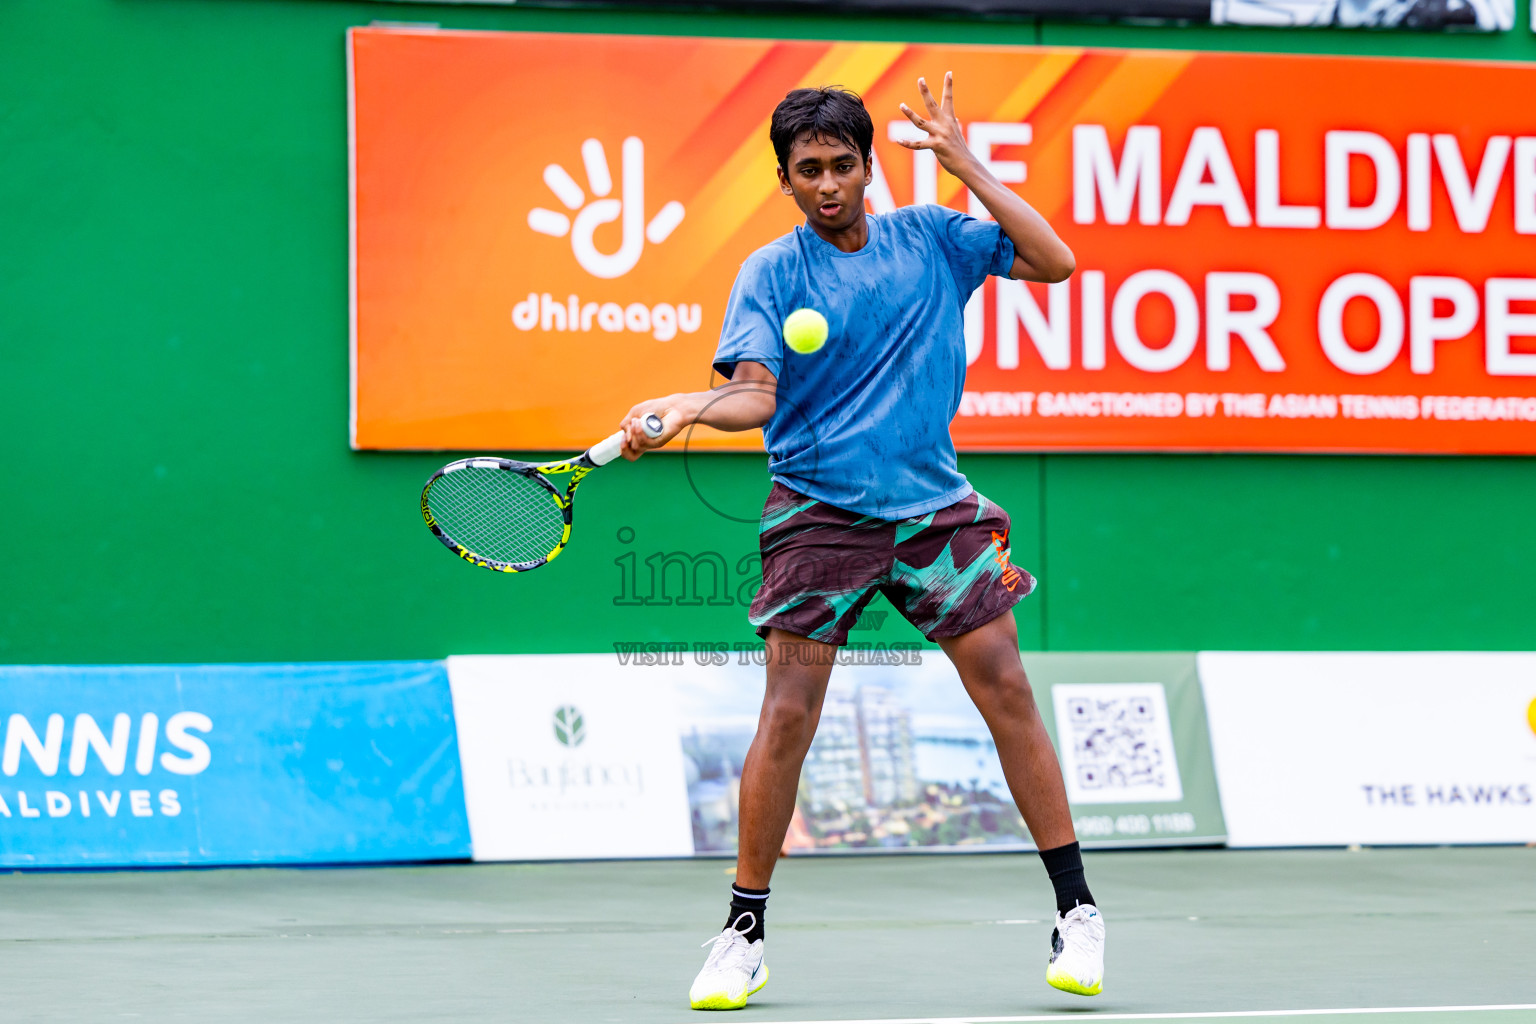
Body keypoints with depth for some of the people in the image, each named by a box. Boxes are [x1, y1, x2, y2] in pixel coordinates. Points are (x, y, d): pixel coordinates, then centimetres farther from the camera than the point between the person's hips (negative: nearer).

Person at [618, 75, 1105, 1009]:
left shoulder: (929, 239, 5)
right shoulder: (772, 272, -2)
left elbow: (1054, 262, -1)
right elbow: (754, 394, -11)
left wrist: (965, 165, -6)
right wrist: (684, 408, -31)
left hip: (934, 504, 2)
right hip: (819, 511, -2)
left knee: (1008, 693, -3)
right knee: (788, 715, -9)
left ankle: (1077, 912, 6)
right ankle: (744, 938, 2)